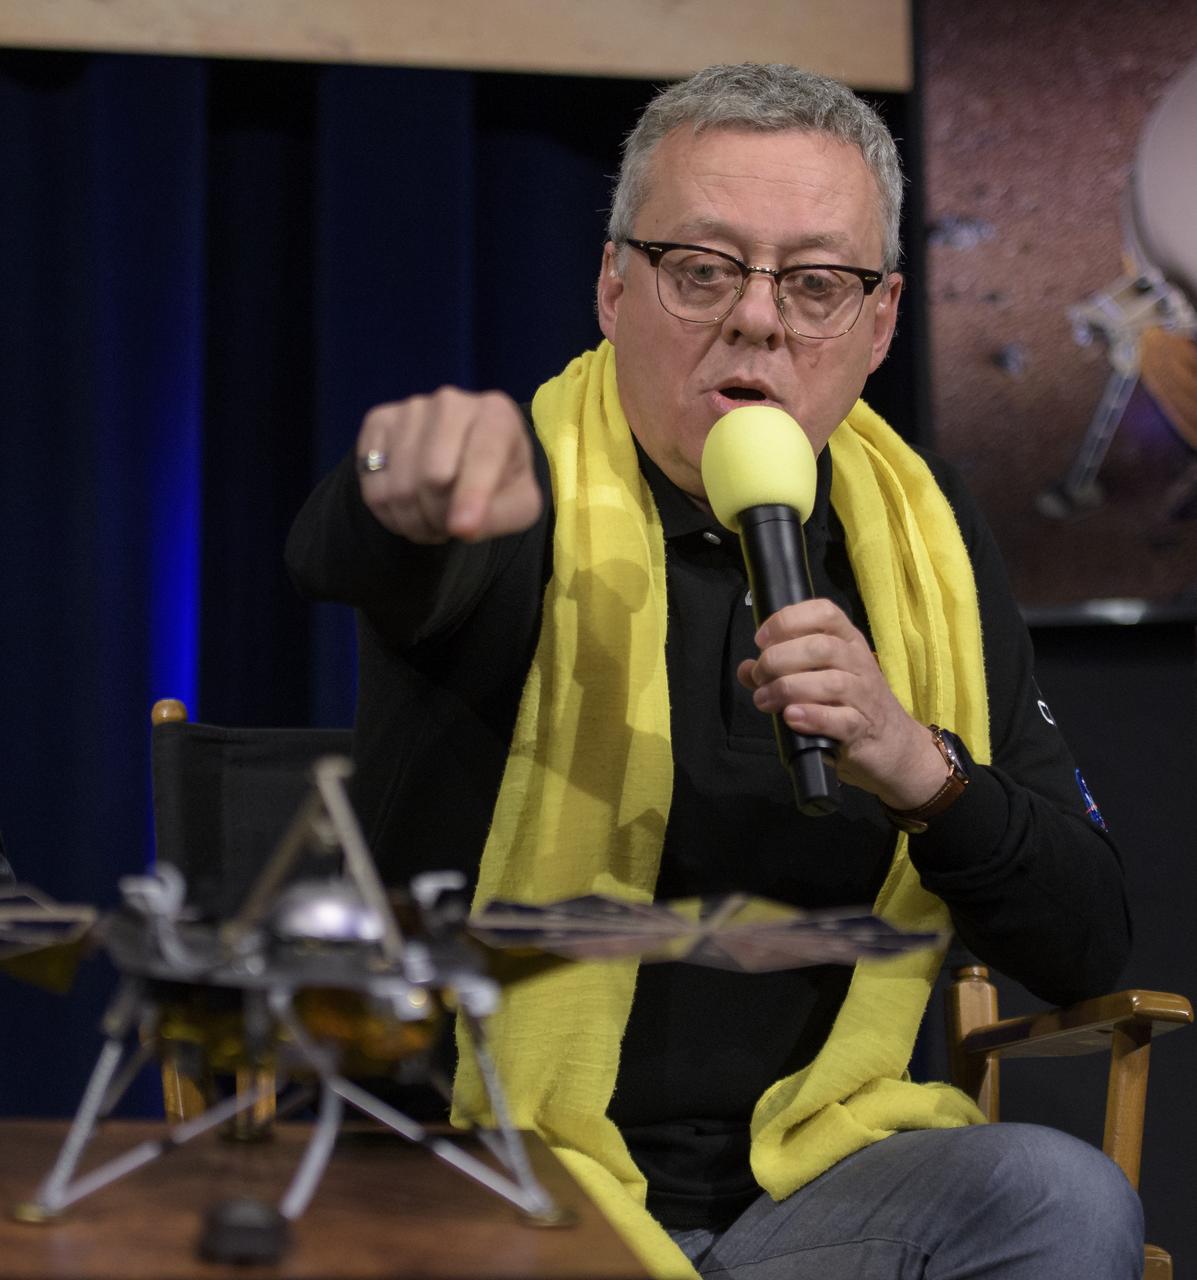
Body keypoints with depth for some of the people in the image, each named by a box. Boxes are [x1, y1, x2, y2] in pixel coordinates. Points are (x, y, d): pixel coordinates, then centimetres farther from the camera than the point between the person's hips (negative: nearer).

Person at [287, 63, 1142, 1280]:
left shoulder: (920, 527, 6)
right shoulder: (523, 489, -7)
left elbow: (1086, 948, 4)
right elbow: (343, 555, -34)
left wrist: (921, 770, -16)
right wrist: (417, 490, -58)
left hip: (803, 1179, 4)